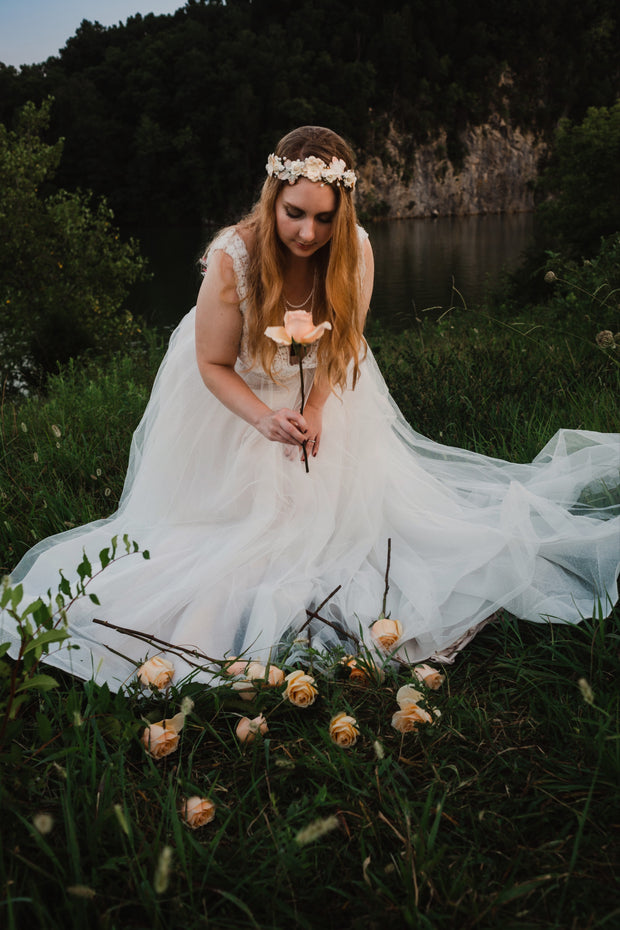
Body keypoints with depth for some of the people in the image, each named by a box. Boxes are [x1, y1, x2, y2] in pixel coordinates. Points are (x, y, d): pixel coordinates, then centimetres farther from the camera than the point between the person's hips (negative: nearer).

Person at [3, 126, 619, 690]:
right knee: (240, 518, 4)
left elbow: (343, 344, -6)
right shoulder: (232, 257, -31)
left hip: (320, 395, 3)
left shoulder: (356, 251, -21)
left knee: (346, 499, 7)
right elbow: (213, 364, -20)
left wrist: (315, 410, -20)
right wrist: (264, 419, -35)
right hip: (235, 399, -2)